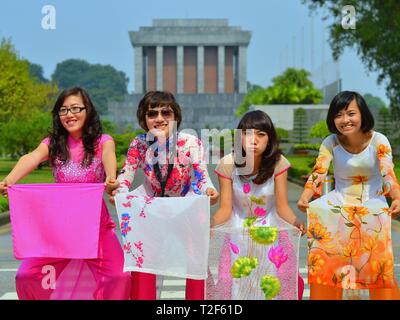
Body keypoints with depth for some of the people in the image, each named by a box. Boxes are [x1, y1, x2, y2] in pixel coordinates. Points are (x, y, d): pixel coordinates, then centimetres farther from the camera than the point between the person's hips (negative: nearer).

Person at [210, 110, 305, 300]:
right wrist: (210, 226, -34)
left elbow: (282, 206, -13)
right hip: (237, 231, 0)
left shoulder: (278, 163, -14)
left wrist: (296, 222, -34)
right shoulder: (228, 164, -13)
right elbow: (225, 209, -14)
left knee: (295, 284, -13)